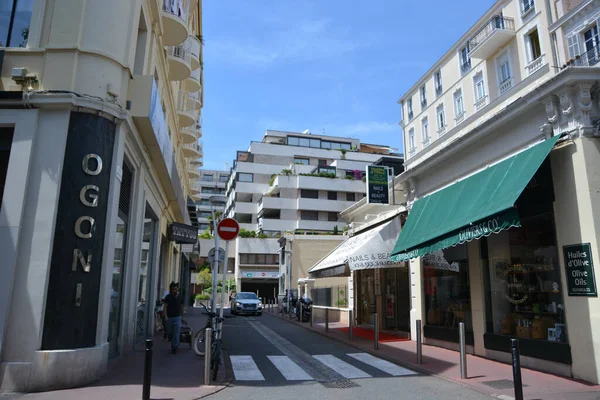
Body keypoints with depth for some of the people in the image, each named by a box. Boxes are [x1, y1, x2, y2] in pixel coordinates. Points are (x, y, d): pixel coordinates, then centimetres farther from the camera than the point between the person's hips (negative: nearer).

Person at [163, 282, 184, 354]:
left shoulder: (180, 297, 4)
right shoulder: (168, 297, -3)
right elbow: (165, 307, -6)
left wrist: (182, 315, 18)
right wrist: (165, 316, -17)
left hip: (177, 317, 0)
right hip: (169, 317, 0)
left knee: (176, 333, -10)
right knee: (170, 333, 10)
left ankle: (174, 347, -5)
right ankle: (175, 344, 36)